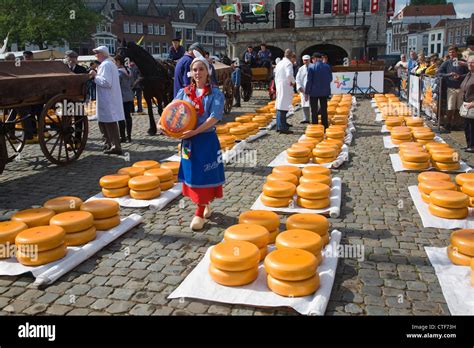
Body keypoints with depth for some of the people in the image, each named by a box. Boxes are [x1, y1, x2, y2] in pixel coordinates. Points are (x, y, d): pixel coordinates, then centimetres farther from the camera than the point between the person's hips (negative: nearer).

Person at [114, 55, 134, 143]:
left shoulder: (119, 72, -14)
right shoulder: (129, 71, 11)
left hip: (121, 97, -8)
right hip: (130, 97, 8)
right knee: (128, 116, 10)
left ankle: (122, 137, 1)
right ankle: (129, 136, 14)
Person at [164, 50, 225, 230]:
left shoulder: (215, 93, -7)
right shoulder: (184, 92, 5)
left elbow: (215, 117, -18)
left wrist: (195, 131, -26)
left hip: (206, 139, -4)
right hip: (188, 140, 4)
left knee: (204, 175, 1)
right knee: (191, 174, 12)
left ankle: (200, 212, 11)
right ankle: (204, 204, 32)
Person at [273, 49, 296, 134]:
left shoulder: (279, 63, 15)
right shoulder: (288, 63, -11)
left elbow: (276, 76, 20)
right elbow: (289, 74, -25)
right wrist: (293, 82, -9)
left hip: (279, 87, 9)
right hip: (286, 87, -9)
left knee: (279, 107, 13)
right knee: (283, 108, -9)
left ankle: (279, 127, 19)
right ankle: (282, 128, -10)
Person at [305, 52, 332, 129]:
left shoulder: (311, 67, -10)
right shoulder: (327, 67, 1)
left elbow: (309, 81, -11)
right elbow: (330, 79, 7)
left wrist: (306, 92, -6)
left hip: (314, 92, -3)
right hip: (325, 91, 3)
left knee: (314, 111, 4)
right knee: (324, 110, 11)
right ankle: (325, 126, 13)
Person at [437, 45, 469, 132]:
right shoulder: (446, 63, 3)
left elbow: (468, 73, 1)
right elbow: (438, 73, -1)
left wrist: (460, 76, -16)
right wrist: (448, 75, -14)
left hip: (461, 88, 1)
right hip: (451, 88, 0)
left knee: (460, 107, 7)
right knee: (450, 108, -1)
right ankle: (449, 123, 9)